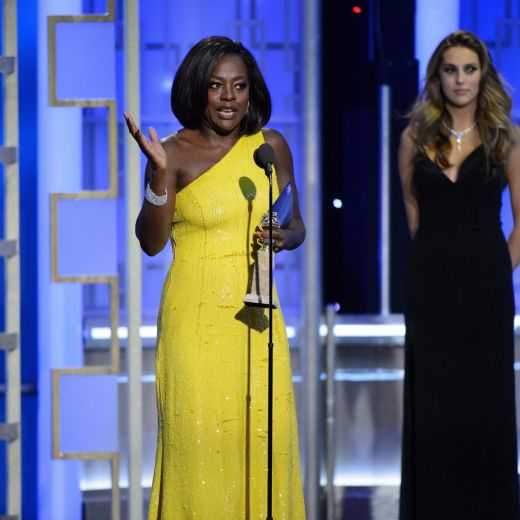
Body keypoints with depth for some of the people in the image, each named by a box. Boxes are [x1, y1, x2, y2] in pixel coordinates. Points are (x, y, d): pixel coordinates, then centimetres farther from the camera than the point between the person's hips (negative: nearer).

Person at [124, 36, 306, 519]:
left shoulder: (271, 146, 7)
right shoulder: (174, 153, -2)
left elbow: (296, 226, 16)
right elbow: (151, 242, -8)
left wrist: (284, 237, -7)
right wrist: (159, 173, -20)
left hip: (255, 314, 3)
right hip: (196, 316, -3)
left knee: (263, 434, -1)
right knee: (200, 435, -4)